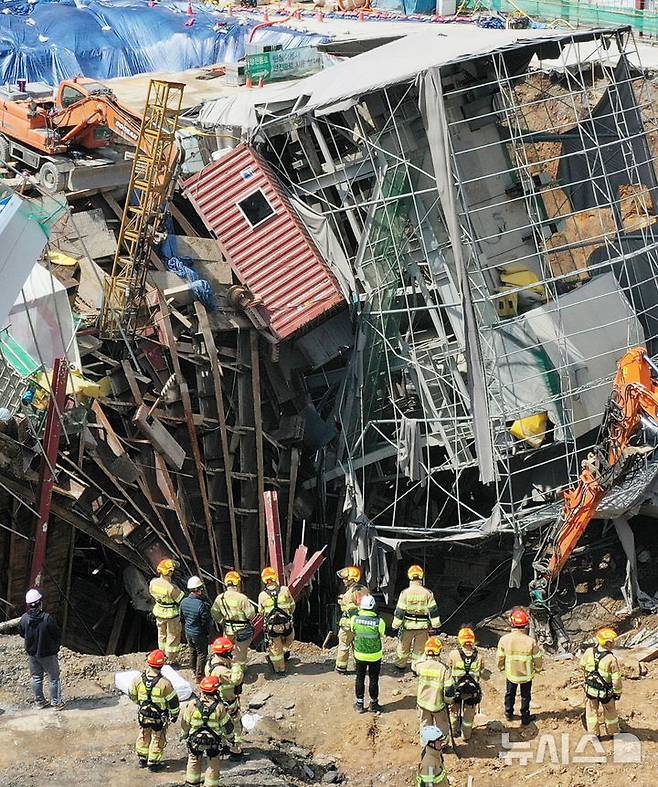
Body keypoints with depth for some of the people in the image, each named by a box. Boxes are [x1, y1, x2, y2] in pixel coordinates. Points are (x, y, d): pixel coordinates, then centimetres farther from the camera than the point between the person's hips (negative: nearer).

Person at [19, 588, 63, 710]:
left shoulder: (24, 618, -12)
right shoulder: (47, 618, -26)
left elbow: (21, 633, 5)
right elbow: (57, 635, -16)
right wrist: (56, 645, 5)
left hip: (31, 653, 4)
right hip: (48, 654, -4)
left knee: (36, 678, 19)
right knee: (54, 678, 11)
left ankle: (40, 701, 29)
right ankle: (56, 702, 19)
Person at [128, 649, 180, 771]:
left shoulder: (138, 679, -17)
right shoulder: (165, 683, -27)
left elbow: (132, 695, 1)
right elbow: (173, 701, -16)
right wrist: (174, 714, 2)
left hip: (143, 714, 3)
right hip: (159, 717, -3)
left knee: (144, 736, 25)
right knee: (157, 739, 17)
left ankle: (142, 759, 39)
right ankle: (153, 762, 28)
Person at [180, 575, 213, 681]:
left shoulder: (184, 602, -9)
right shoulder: (202, 605, -30)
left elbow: (182, 618, 5)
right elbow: (205, 622, -21)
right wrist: (207, 632, -4)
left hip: (188, 632, 6)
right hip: (199, 634, -6)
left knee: (193, 652, 24)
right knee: (202, 653, 12)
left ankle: (195, 671, 40)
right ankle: (199, 676, 20)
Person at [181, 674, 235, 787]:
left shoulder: (192, 705, -16)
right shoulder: (219, 707, -20)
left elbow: (185, 724, -5)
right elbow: (227, 726, -9)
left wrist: (184, 736, 14)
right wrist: (229, 738, 10)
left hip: (195, 741, 2)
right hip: (214, 743, -2)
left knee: (194, 762, 23)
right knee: (213, 766, 17)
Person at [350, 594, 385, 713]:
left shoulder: (354, 619, -16)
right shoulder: (379, 621, -22)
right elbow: (381, 635, -7)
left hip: (359, 654, 2)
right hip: (375, 655, -2)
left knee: (360, 678, 18)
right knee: (373, 679, 14)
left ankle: (359, 703, 26)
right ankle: (374, 703, 26)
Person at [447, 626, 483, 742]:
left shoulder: (453, 654, -19)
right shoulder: (478, 656, -15)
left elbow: (449, 671, -10)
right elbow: (482, 673, -7)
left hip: (455, 689, 0)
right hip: (472, 692, 0)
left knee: (455, 710, 27)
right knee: (469, 714, 21)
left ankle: (455, 730, 45)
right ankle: (466, 735, 37)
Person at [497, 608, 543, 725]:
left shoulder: (504, 640, -19)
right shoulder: (531, 642, -24)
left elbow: (500, 658, -6)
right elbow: (537, 659, -13)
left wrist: (501, 668, 14)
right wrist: (537, 669, 8)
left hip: (510, 673, 1)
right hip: (527, 674, -1)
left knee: (510, 694, 26)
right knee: (525, 696, 20)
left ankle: (508, 714, 42)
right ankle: (525, 717, 33)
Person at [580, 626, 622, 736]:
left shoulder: (589, 652, -16)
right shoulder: (611, 659, -27)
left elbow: (582, 666, 3)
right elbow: (616, 679, -20)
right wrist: (617, 692, -4)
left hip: (590, 689, 2)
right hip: (606, 692, -2)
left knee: (592, 711, 22)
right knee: (610, 712, 22)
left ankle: (593, 733, 31)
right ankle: (613, 731, 40)